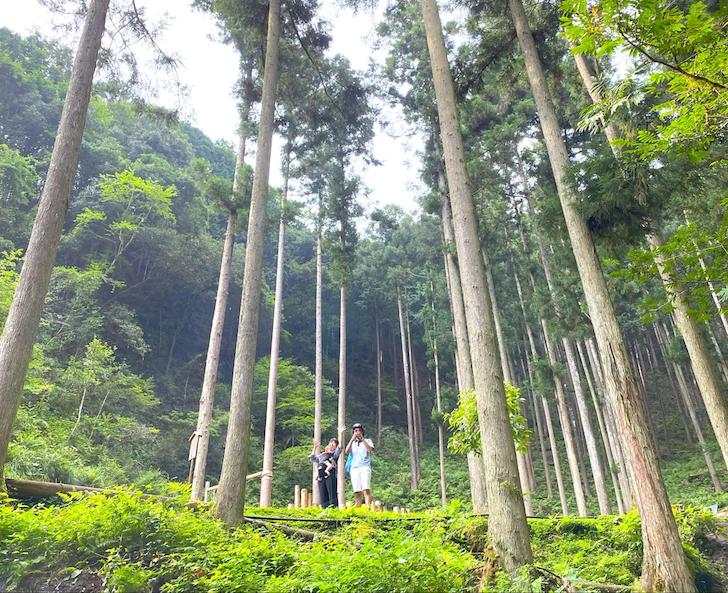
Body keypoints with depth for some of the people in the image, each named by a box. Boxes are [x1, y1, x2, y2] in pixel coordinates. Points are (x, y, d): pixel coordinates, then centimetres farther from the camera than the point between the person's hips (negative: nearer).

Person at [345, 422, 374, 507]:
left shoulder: (368, 441, 16)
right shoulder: (352, 443, 22)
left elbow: (370, 449, -5)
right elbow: (347, 451, 2)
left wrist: (362, 439, -8)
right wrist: (352, 439, -5)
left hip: (365, 467, -2)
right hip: (354, 468, 2)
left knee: (366, 490, -18)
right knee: (357, 492, -5)